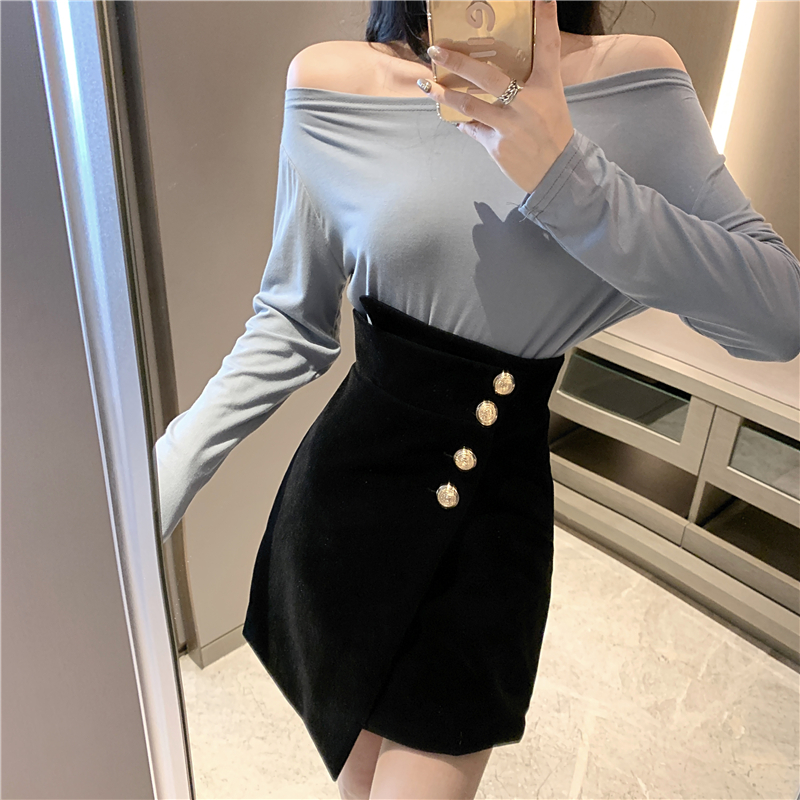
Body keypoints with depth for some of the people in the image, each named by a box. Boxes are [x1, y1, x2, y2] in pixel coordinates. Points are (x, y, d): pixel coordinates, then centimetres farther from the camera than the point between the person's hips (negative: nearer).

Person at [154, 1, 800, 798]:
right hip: (346, 496, 1)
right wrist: (163, 478, -6)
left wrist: (570, 181, -26)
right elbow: (294, 320, 0)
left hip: (497, 518, 0)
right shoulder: (332, 83, -6)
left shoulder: (637, 81, -6)